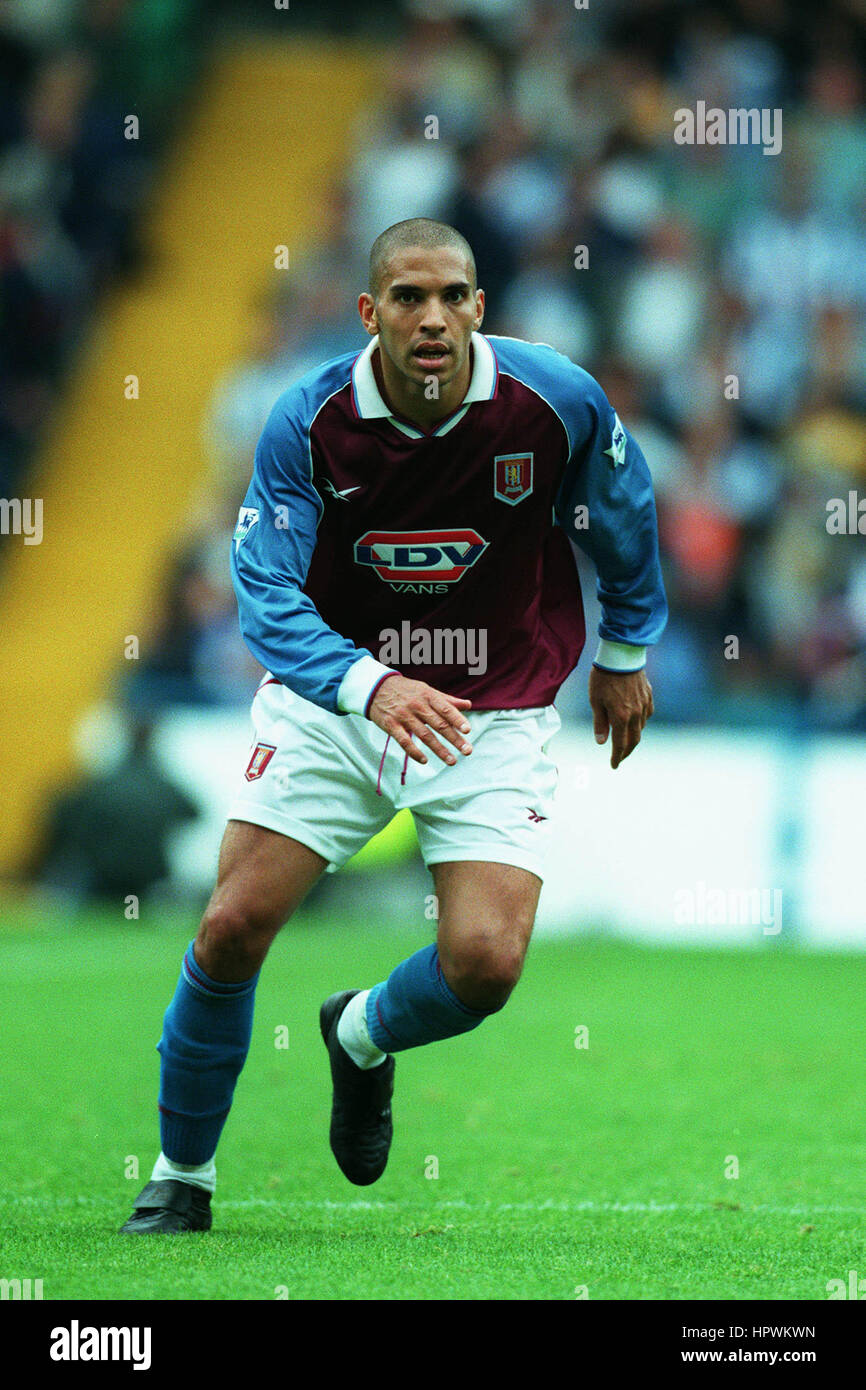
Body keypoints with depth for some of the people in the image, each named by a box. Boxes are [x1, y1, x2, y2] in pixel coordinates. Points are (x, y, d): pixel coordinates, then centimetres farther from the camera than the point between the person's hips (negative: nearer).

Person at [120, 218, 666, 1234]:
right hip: (329, 691, 0)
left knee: (485, 963, -16)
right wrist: (371, 686, -39)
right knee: (234, 929, -10)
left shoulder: (560, 404, -15)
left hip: (494, 716, 0)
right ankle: (182, 1172, 13)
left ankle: (363, 1037, 22)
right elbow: (265, 597, -21)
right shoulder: (306, 423, -17)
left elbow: (626, 517, 6)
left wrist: (625, 654, 18)